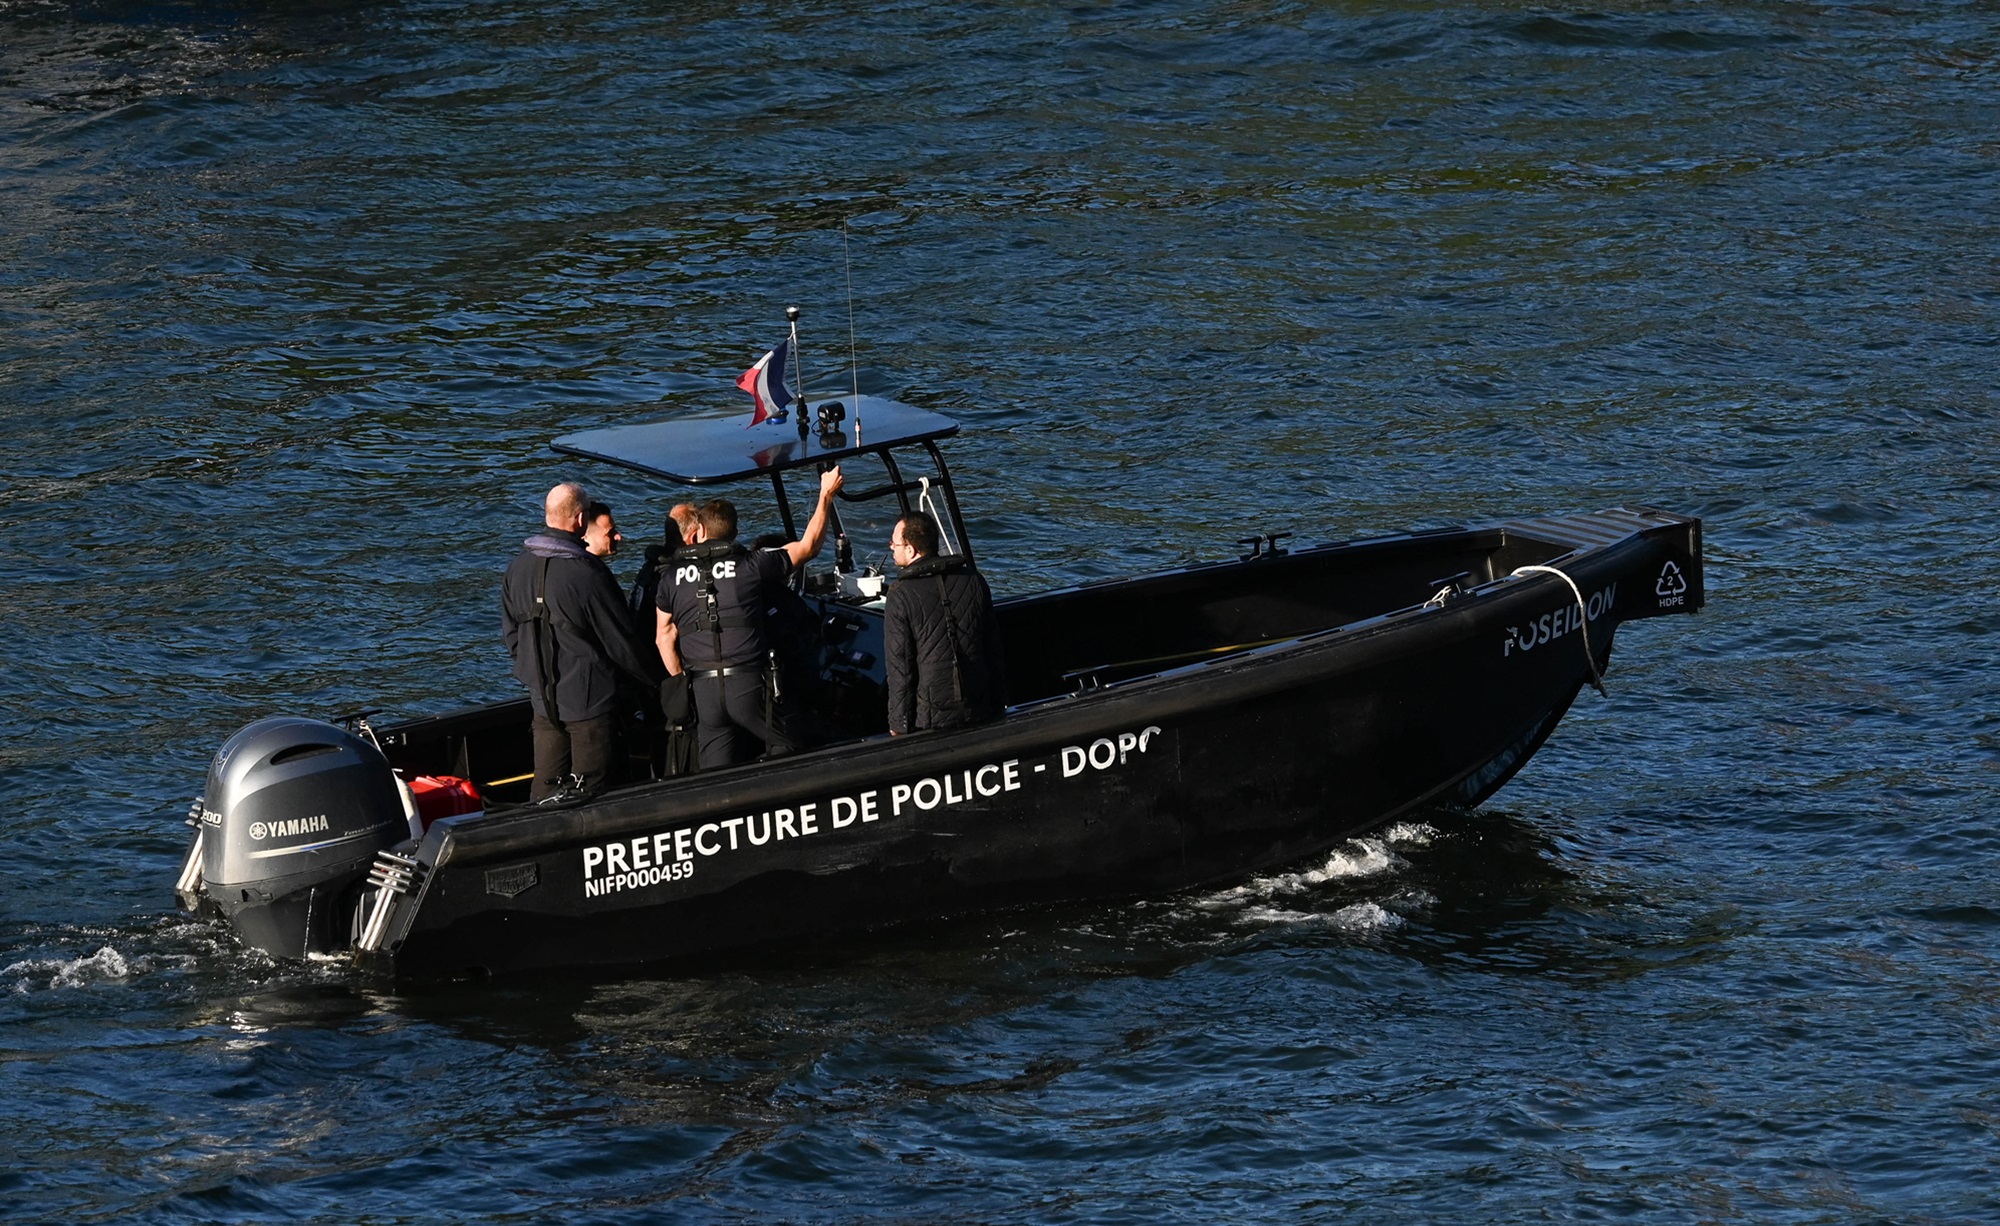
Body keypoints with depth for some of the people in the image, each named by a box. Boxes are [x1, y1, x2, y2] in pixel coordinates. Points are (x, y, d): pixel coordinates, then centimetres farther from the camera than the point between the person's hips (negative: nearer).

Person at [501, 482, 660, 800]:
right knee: (590, 786, 2)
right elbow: (620, 642, -13)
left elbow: (510, 634, 10)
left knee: (545, 785, 13)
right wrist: (656, 677, 2)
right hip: (590, 699, -6)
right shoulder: (588, 573, -21)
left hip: (543, 699, 6)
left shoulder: (518, 567, -1)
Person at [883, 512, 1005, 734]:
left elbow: (900, 668, -10)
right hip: (978, 714, 5)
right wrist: (997, 707, 18)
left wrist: (898, 726, -3)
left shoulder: (901, 596, -12)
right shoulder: (974, 581, 3)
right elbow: (994, 652, 9)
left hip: (929, 718, -5)